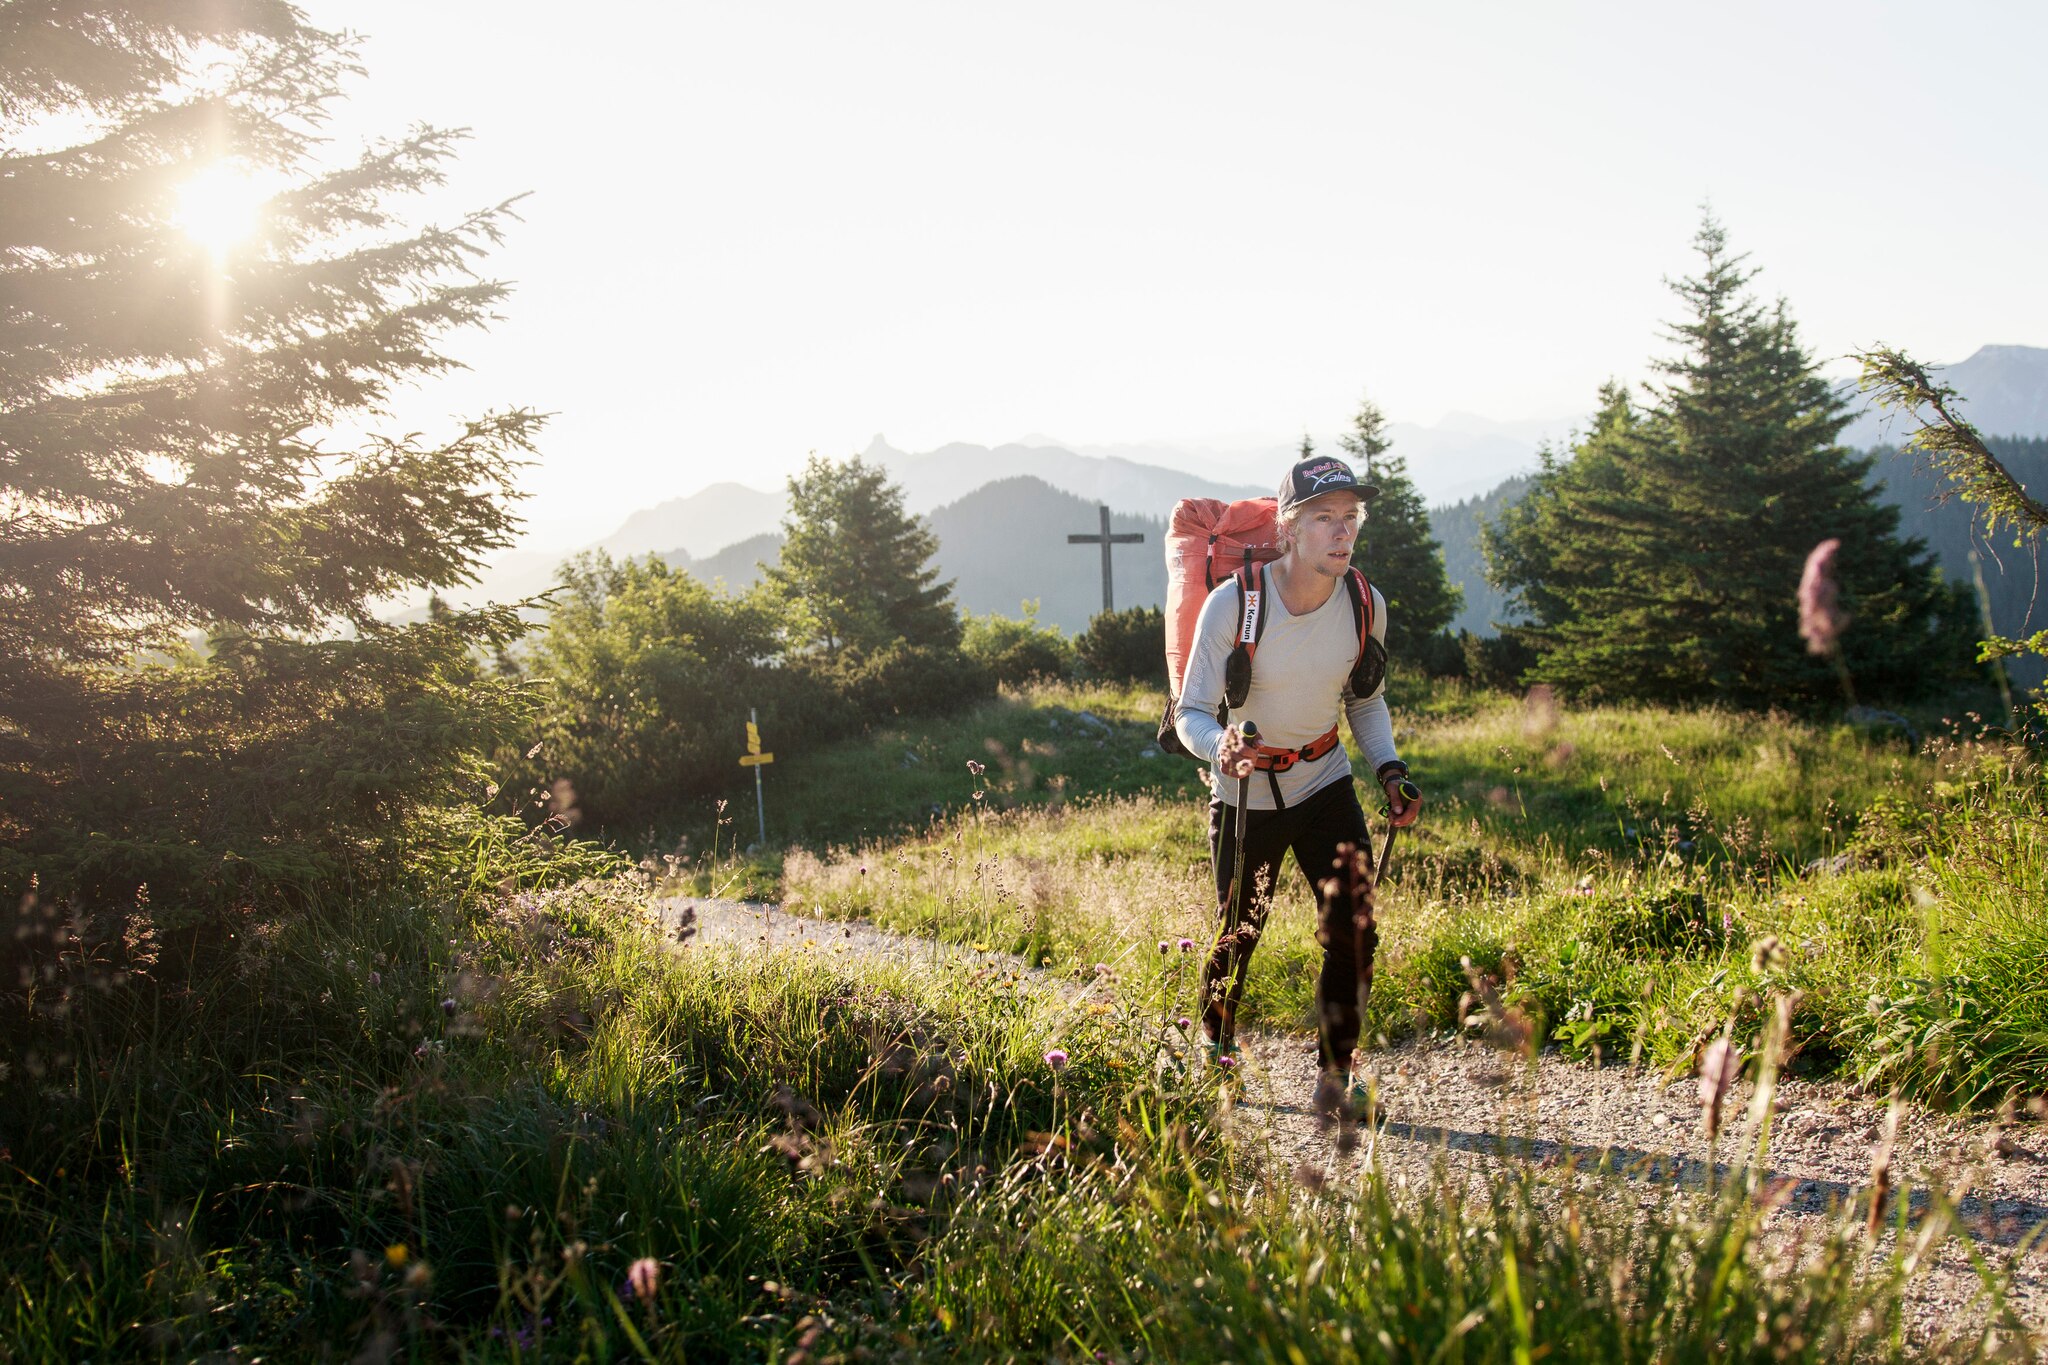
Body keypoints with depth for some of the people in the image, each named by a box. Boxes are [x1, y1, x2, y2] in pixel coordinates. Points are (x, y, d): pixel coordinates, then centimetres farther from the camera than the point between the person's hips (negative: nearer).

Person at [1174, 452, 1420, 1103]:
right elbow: (1191, 712, -19)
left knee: (1353, 932, -6)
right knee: (1239, 934, 8)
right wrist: (1222, 746, -42)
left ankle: (1334, 1079, 12)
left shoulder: (1366, 605, -10)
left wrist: (1390, 769, -9)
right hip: (1244, 795, -3)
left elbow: (1366, 702, 7)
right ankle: (1215, 1052, 37)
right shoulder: (1234, 603, -23)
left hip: (1325, 785, 3)